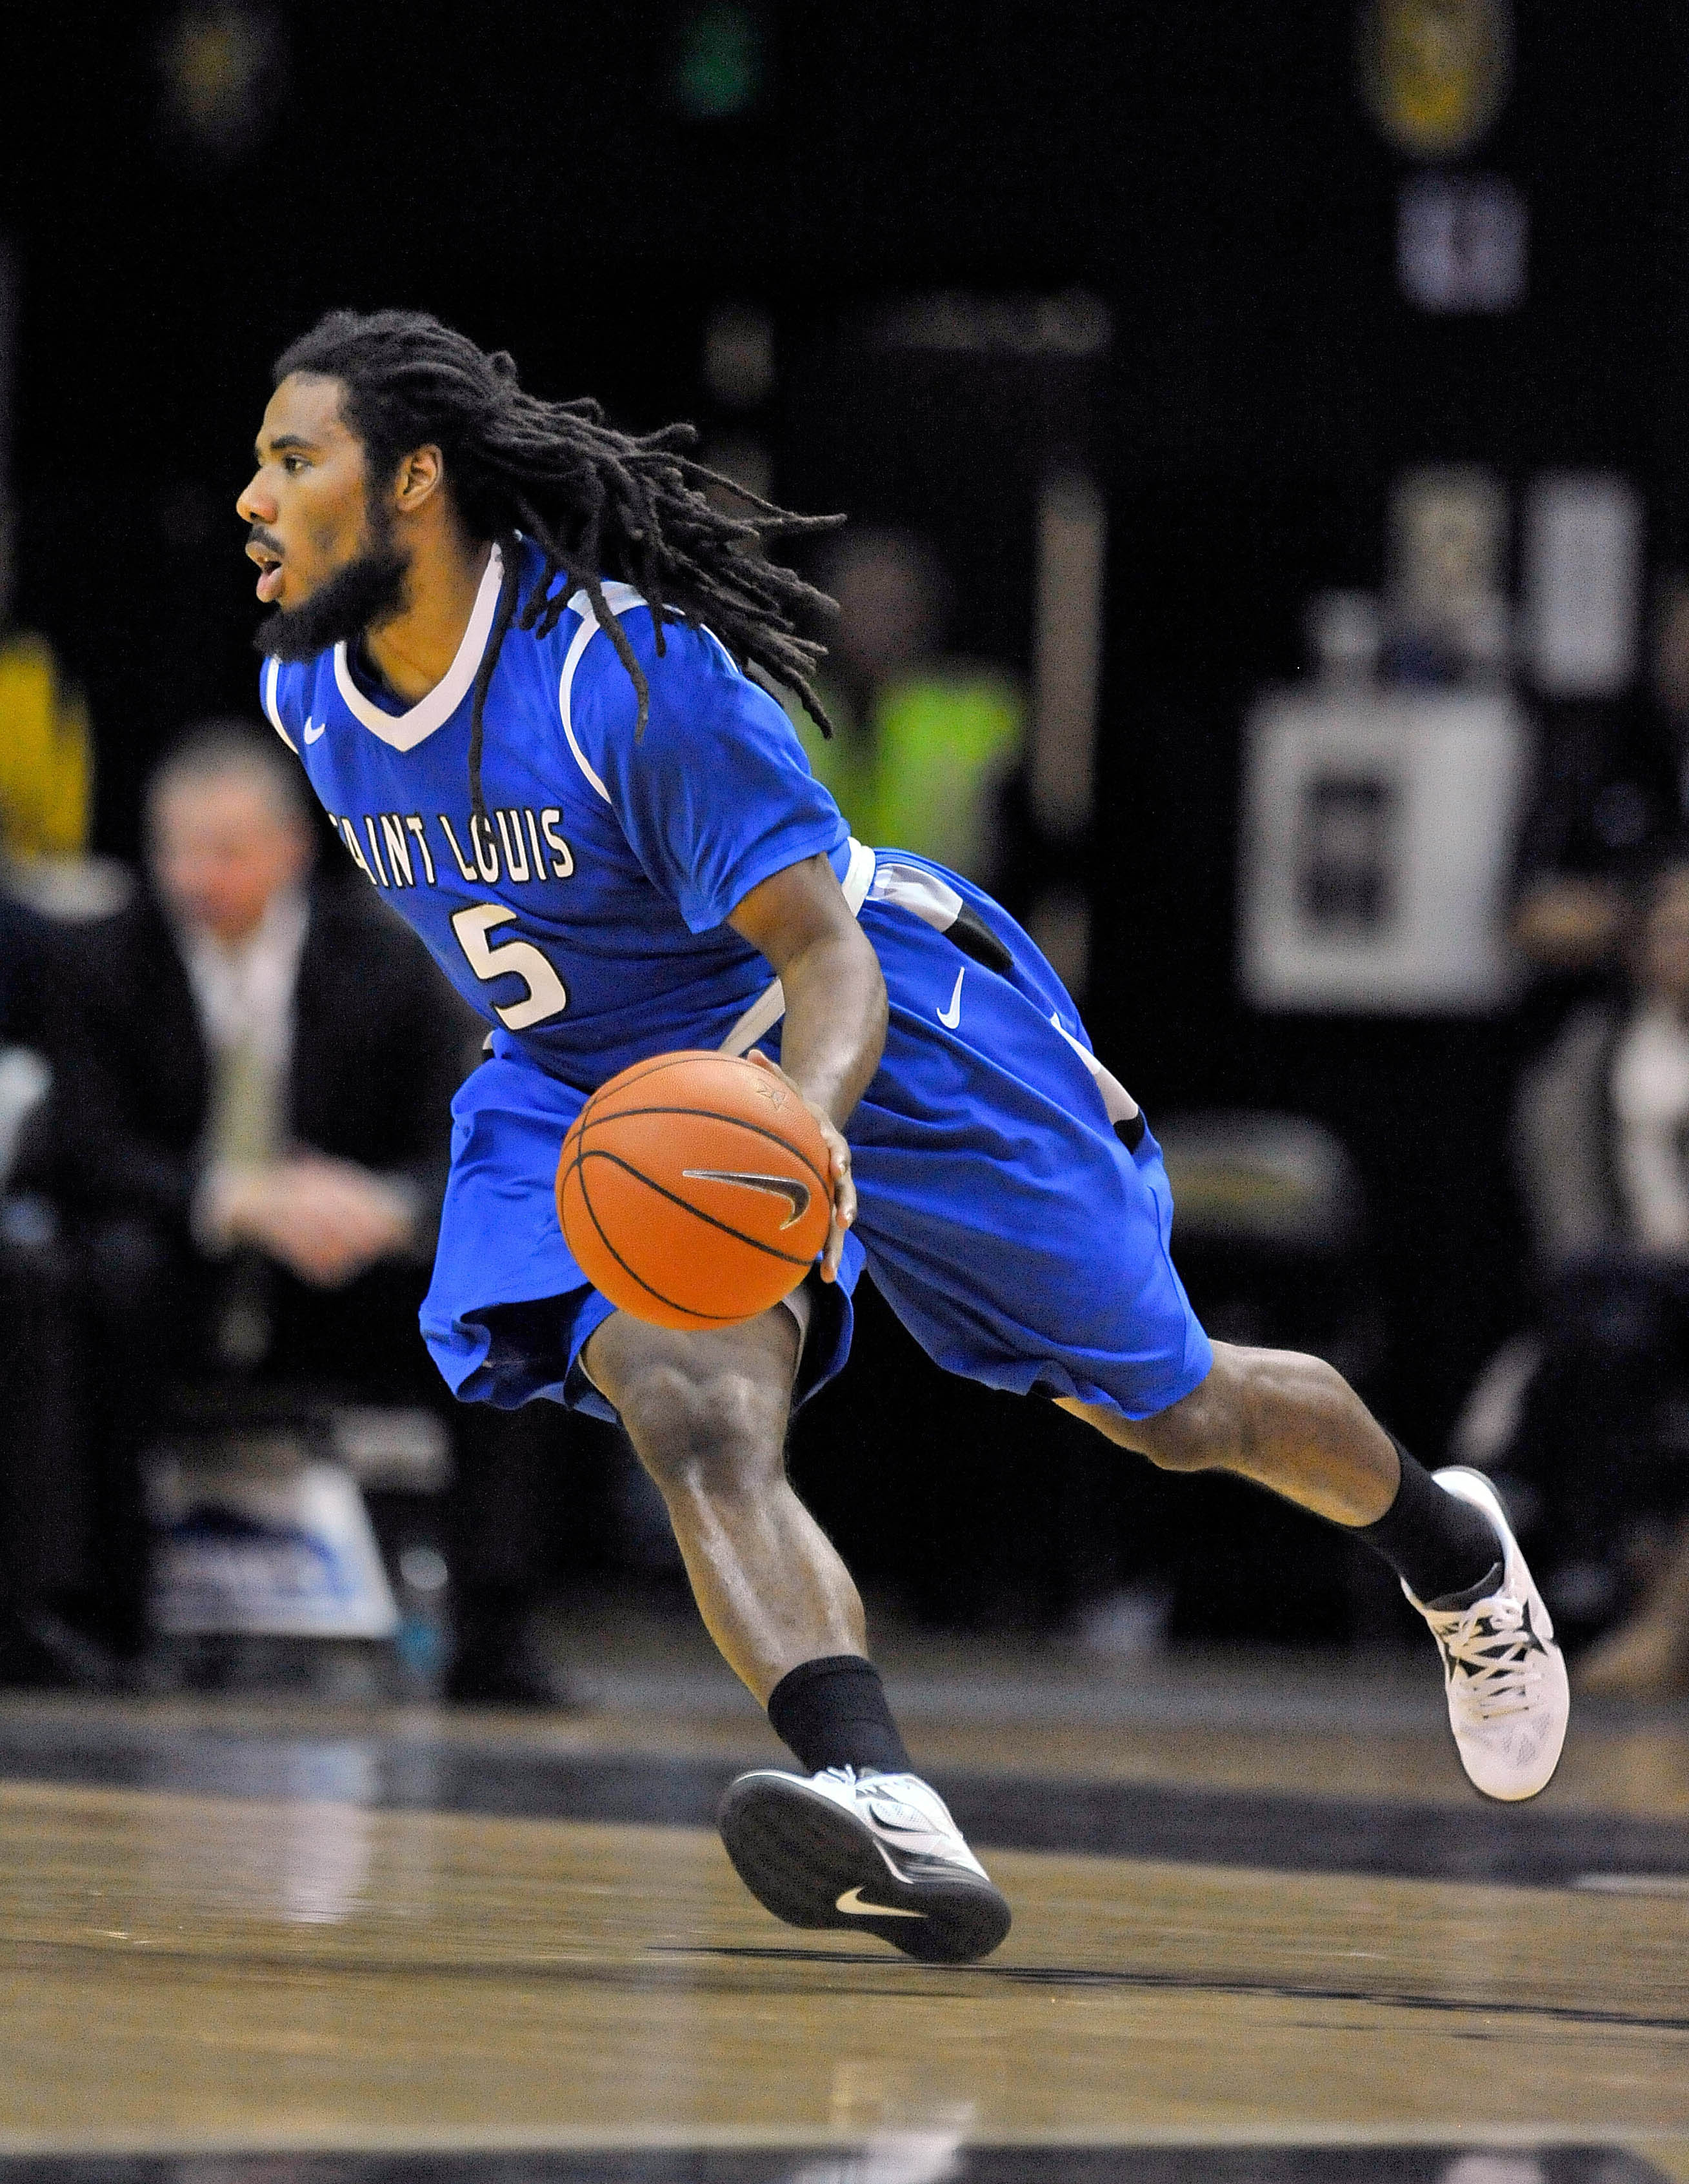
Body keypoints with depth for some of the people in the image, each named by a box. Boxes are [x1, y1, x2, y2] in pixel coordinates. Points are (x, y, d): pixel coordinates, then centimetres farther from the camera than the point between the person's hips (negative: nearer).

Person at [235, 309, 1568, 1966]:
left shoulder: (633, 674, -30)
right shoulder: (306, 691, -8)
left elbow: (826, 958, -31)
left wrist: (801, 1119, -52)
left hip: (877, 1038, -5)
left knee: (1169, 1410, 10)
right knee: (692, 1422, -27)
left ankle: (1454, 1552, 41)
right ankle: (884, 1816, -44)